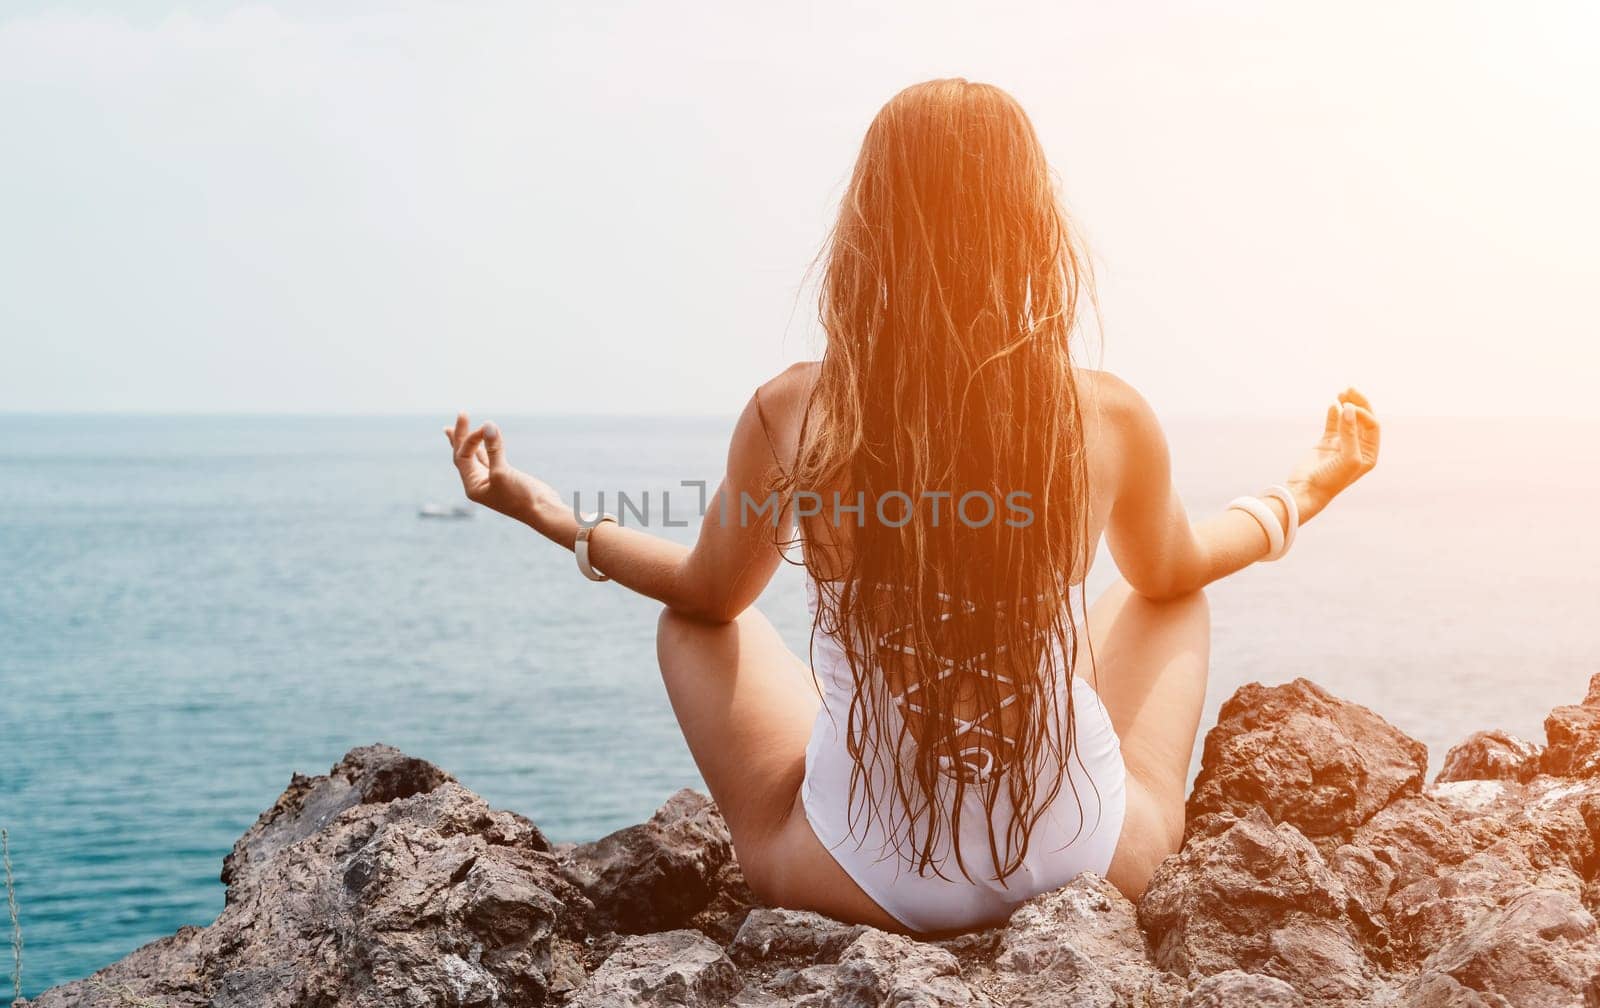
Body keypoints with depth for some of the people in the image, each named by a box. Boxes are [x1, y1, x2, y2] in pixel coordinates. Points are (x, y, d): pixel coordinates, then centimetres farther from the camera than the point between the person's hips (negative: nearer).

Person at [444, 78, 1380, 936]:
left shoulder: (788, 416, -15)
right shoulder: (1110, 417, -12)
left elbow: (713, 594, 5)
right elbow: (1170, 570, 10)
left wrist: (550, 515, 22)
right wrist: (1310, 489, 29)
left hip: (866, 884, -1)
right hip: (1091, 861, 1)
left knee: (692, 627, 24)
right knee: (1174, 600, 28)